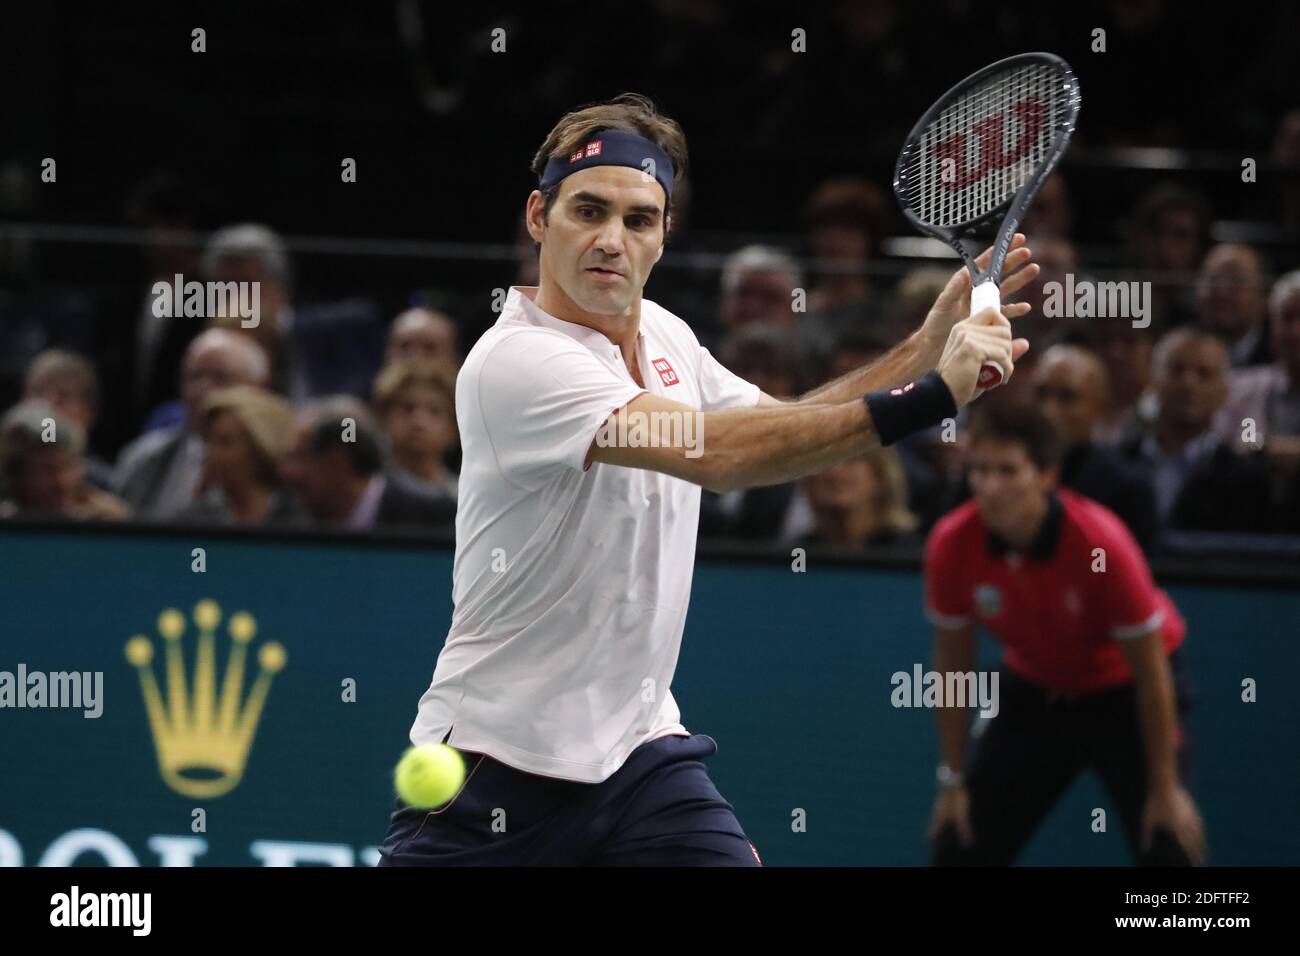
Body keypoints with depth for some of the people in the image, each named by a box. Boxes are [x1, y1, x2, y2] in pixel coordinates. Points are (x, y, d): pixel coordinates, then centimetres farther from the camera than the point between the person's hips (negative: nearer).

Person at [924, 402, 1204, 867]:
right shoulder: (951, 545, -22)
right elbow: (953, 665, -6)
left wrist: (1165, 788, -18)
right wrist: (953, 780, -2)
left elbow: (1149, 672, -22)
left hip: (1125, 693, -4)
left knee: (1167, 849, -16)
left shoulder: (1100, 544, -32)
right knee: (959, 848, -1)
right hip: (1036, 693, 4)